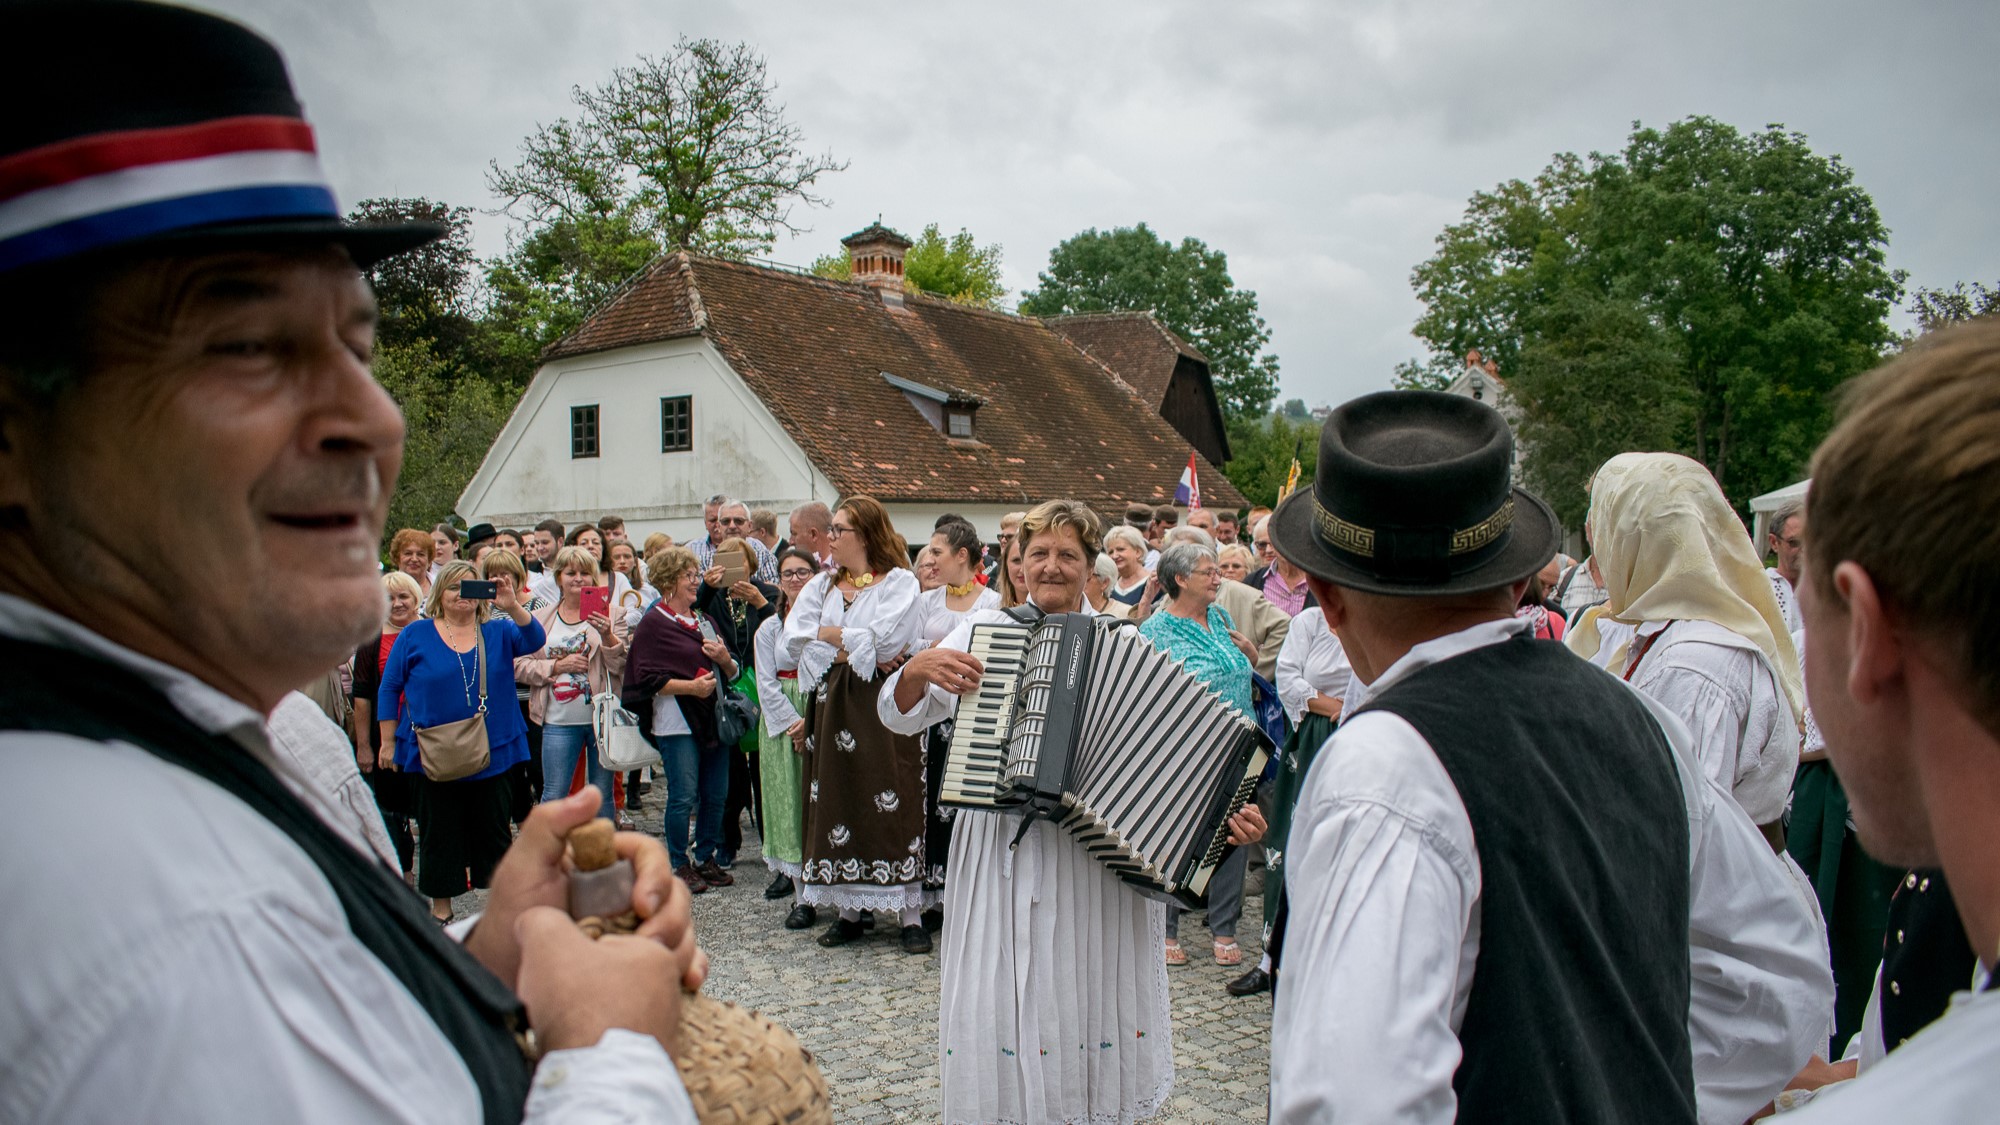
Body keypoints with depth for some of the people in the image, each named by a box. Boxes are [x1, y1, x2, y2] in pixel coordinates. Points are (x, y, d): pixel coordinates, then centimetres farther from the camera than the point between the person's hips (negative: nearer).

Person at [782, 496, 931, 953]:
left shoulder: (899, 582, 0)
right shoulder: (820, 586, 15)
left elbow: (883, 640, -15)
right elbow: (794, 638, 1)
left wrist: (829, 634, -5)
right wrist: (857, 650, -9)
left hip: (884, 708, -5)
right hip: (832, 706, 5)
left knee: (892, 807, -7)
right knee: (838, 803, 5)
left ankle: (910, 915, -2)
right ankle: (849, 911, 14)